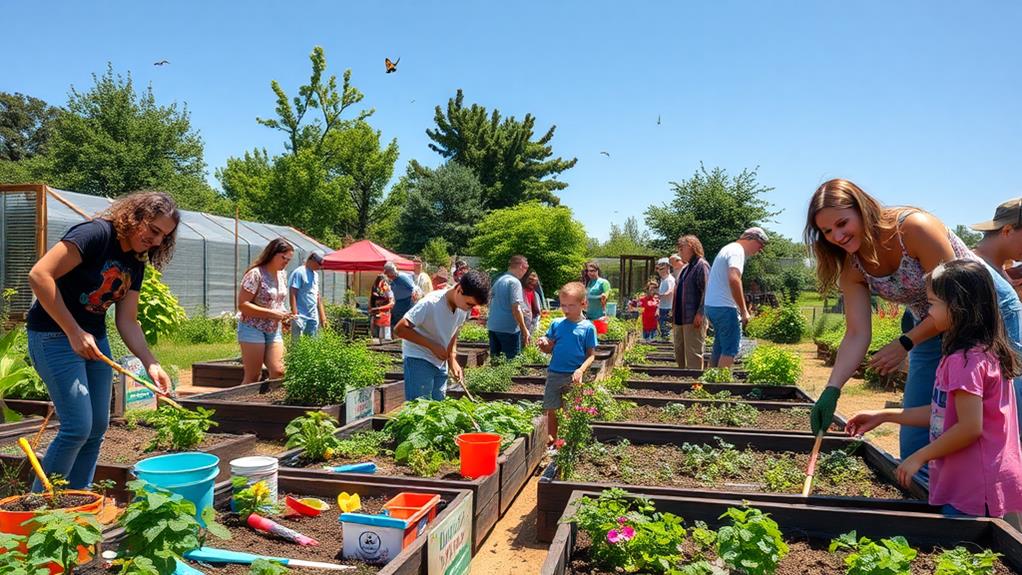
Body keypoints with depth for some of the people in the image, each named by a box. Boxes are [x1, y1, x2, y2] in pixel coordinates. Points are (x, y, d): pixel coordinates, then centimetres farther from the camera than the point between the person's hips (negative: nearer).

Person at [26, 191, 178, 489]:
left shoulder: (136, 263, 6)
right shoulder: (96, 233, -17)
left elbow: (127, 321, 4)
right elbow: (39, 275, -23)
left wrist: (151, 363, -8)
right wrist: (74, 333, -22)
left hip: (94, 338, 8)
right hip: (55, 334, -8)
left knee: (97, 428, 8)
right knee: (78, 427, -10)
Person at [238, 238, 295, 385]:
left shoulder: (282, 275, 10)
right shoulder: (255, 274, -13)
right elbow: (242, 305, -17)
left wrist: (284, 315, 0)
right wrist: (271, 313, -21)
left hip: (274, 331, 7)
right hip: (253, 329, -7)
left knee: (278, 373, -3)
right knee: (252, 377, -2)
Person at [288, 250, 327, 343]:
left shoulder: (315, 275, 17)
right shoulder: (299, 272, -7)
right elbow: (293, 294, -13)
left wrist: (323, 317, 17)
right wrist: (295, 315, -19)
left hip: (313, 317, 8)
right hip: (301, 316, -8)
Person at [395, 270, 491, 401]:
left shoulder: (464, 307, -5)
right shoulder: (431, 303, -25)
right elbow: (399, 329, -24)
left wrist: (452, 359, -1)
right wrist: (432, 346, -24)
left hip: (441, 362, 7)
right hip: (419, 359, -7)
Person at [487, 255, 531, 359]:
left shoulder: (498, 280, 14)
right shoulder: (515, 282, -12)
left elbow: (490, 301, 21)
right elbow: (516, 308, -18)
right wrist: (525, 330, -14)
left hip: (492, 326, 8)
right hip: (508, 328, -8)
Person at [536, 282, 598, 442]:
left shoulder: (588, 327, -4)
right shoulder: (556, 324, 4)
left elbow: (591, 355, -3)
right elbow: (549, 349, 10)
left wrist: (581, 370, -19)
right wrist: (544, 344, -13)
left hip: (574, 377, -3)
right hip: (554, 373, 3)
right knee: (552, 411, 9)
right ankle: (553, 441, 24)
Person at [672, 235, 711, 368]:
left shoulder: (701, 265, -9)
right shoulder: (685, 268, 20)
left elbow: (707, 292, -17)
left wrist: (700, 313, -23)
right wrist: (674, 313, 22)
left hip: (693, 319, -10)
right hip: (680, 319, 10)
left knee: (693, 353, -7)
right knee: (679, 352, 14)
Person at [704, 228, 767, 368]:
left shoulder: (729, 248, 19)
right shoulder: (737, 251, -12)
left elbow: (709, 278, 25)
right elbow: (734, 279, -29)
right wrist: (744, 310, -23)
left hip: (712, 305, 10)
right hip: (724, 307, -10)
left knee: (719, 348, 15)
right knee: (730, 350, -5)